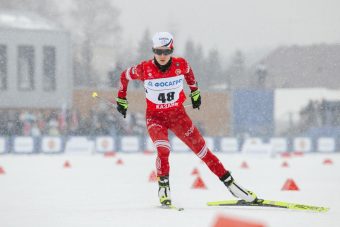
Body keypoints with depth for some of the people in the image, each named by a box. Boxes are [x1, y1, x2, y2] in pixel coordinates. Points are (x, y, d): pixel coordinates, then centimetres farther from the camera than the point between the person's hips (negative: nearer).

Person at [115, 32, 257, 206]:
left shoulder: (181, 65, -13)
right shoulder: (144, 69, -17)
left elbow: (188, 72, 12)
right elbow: (125, 76, 3)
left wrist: (195, 92, 21)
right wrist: (121, 99, 12)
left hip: (178, 114, 2)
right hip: (155, 117, -2)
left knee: (201, 149, 0)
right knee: (163, 150, -28)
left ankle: (230, 183, 6)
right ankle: (164, 188, -10)